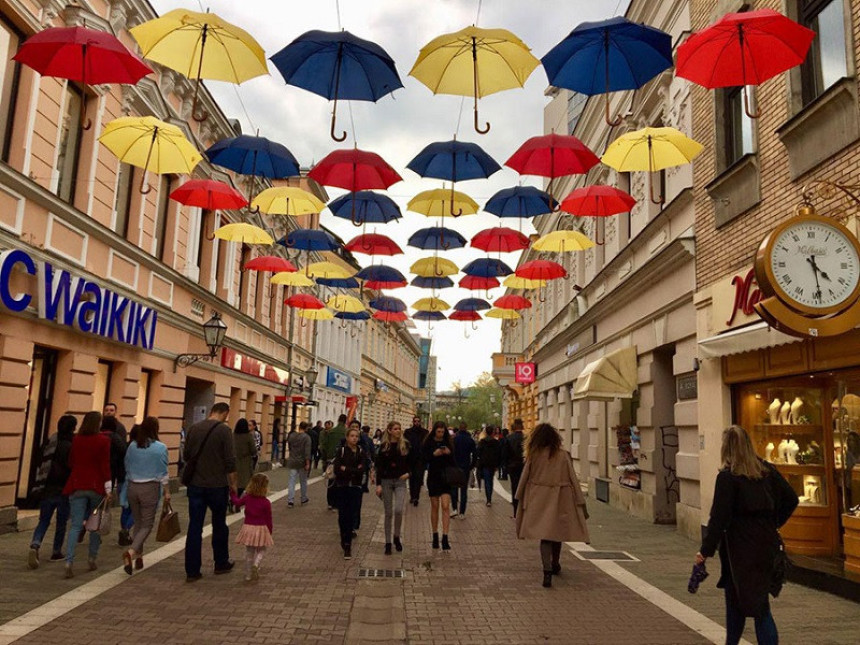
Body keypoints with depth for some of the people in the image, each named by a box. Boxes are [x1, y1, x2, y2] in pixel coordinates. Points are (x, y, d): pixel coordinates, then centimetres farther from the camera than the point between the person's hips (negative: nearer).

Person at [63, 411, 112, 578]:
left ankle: (69, 561, -12)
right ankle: (92, 559, 20)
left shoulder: (76, 439, 3)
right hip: (96, 486, -2)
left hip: (77, 486, 3)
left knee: (75, 525, 1)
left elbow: (71, 463, 13)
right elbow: (105, 466, -10)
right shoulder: (103, 441, -9)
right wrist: (108, 489, -7)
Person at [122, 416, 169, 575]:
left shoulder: (132, 446, 2)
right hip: (150, 488, -4)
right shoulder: (160, 448, -9)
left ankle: (138, 556, 23)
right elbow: (163, 473, -7)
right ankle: (131, 552, -18)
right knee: (147, 524, 2)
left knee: (138, 522, 17)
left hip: (133, 487, 4)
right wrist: (167, 491, 3)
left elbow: (127, 468, 11)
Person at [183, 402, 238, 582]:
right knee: (219, 526, 13)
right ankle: (221, 564, 26)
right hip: (217, 486, -3)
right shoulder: (224, 430, -12)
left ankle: (192, 571, 9)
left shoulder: (194, 428, 3)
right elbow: (230, 461, -13)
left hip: (195, 485, 4)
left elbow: (186, 455, 13)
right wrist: (233, 483, -1)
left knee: (194, 527, 7)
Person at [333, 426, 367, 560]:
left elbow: (362, 469, -10)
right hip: (341, 487, 0)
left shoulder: (361, 452, 2)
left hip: (355, 487, 0)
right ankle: (345, 540, 23)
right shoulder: (340, 450, -2)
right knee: (342, 516, 4)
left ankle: (347, 545, -2)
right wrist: (354, 471, -13)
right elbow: (337, 469, -12)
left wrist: (346, 469, -12)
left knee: (351, 516, -6)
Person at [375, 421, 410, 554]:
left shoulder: (405, 445, 2)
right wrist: (378, 484, -7)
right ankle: (388, 543, 15)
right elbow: (379, 466, -2)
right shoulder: (384, 446, -1)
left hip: (400, 481, 0)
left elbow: (411, 462, 11)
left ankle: (397, 537, 9)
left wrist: (408, 473, -8)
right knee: (388, 513, 4)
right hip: (386, 481, 0)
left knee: (398, 510, -15)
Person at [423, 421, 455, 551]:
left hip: (446, 477, 0)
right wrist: (434, 454, -20)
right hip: (433, 477, 0)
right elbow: (424, 459, -5)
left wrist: (449, 453, -14)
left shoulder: (448, 443, 4)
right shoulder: (428, 443, 0)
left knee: (446, 506, -9)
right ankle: (435, 536, 21)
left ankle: (445, 538, -8)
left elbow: (454, 461, 6)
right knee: (434, 507, 9)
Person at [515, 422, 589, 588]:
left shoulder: (534, 455, -4)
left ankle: (547, 571, -18)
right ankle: (555, 565, 39)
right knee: (558, 531, 20)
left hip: (539, 500, -2)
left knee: (545, 536, -1)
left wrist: (520, 499, 13)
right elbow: (573, 479, -1)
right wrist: (581, 503, 5)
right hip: (561, 500, 2)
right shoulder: (563, 456, -3)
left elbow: (525, 478, 1)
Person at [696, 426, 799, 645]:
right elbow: (791, 499, 9)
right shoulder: (767, 470, 3)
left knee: (735, 601, 6)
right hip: (767, 544, 6)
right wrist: (773, 523, 18)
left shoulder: (727, 477, -15)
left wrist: (705, 551, -10)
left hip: (740, 548, -6)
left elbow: (719, 518, -16)